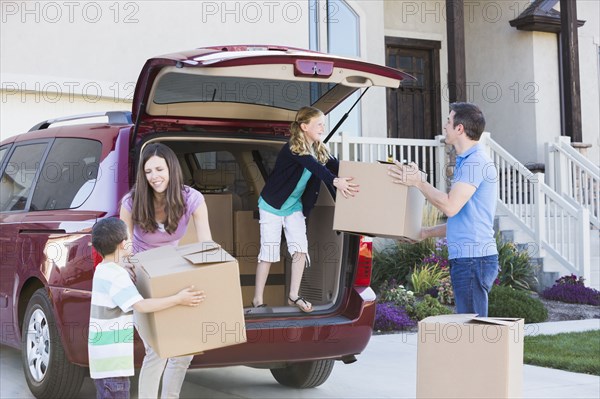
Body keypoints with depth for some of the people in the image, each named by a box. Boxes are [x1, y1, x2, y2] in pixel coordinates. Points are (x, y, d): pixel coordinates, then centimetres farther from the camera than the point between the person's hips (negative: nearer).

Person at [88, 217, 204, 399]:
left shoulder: (103, 270, 12)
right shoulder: (116, 275, -19)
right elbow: (141, 306, -25)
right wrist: (178, 299, -20)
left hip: (104, 354, 10)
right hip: (112, 357, -10)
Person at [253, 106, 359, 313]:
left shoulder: (319, 150, -1)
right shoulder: (292, 148, -25)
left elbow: (337, 166, -10)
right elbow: (314, 167, -41)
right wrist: (335, 181, -56)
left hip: (295, 207, 6)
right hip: (272, 205, -6)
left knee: (300, 247, -5)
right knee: (269, 250, -4)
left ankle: (293, 296, 4)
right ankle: (258, 299, 6)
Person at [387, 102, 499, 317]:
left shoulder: (476, 161, -12)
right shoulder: (467, 161, 21)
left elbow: (450, 206, -21)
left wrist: (418, 182, -9)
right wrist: (424, 233, 26)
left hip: (473, 259, -10)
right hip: (467, 258, 10)